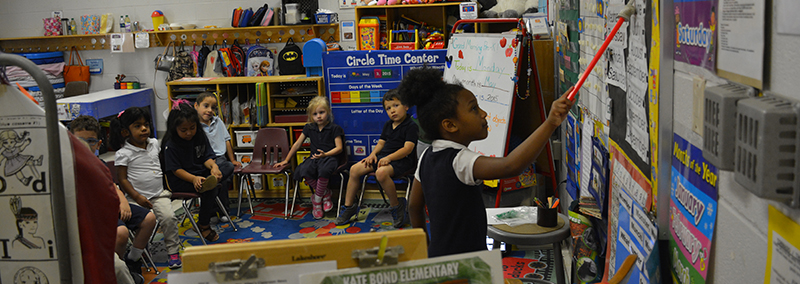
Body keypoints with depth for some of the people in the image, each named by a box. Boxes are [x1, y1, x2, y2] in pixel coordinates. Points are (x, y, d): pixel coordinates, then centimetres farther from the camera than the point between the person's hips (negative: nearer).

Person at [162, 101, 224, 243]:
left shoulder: (200, 137, 6)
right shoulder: (171, 145, -10)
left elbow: (207, 157, 5)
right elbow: (176, 170, -13)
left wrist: (213, 166, -20)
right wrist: (193, 179, -30)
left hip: (200, 174, 6)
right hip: (179, 180, -6)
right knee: (208, 188, -27)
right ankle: (203, 225, -11)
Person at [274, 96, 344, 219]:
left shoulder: (334, 128, 1)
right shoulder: (309, 128, 12)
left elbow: (339, 147, -4)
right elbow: (297, 144, 18)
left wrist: (325, 154, -21)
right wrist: (286, 160, 18)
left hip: (330, 157, -4)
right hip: (314, 158, 4)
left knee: (324, 170, -40)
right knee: (304, 171, -32)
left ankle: (317, 200, -17)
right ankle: (325, 194, -11)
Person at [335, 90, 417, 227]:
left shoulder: (411, 126, -9)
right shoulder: (387, 125, 18)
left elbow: (408, 148, -17)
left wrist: (388, 158, -25)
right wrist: (373, 154, 0)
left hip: (402, 159, -8)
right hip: (383, 157, 9)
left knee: (381, 172, -39)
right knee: (355, 169, -4)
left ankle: (397, 206, -19)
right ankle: (349, 207, 6)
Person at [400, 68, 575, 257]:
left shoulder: (428, 157, 5)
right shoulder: (459, 160, -24)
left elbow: (414, 207, 15)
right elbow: (510, 166, -41)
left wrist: (427, 249, 27)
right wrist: (550, 123, -45)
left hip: (437, 254, 9)